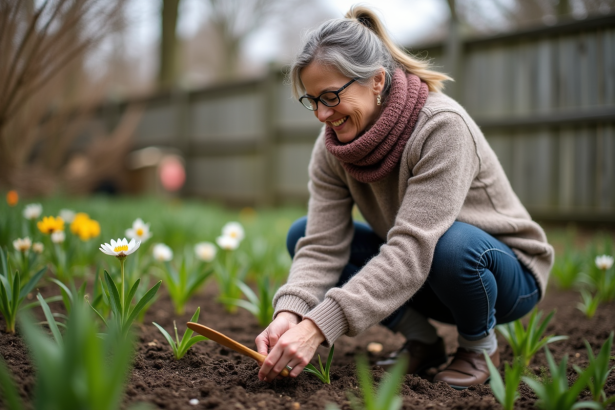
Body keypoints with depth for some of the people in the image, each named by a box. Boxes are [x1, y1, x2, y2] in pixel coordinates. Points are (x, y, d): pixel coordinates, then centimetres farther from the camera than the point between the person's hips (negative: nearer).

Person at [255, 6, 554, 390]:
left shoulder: (443, 126, -31)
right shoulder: (332, 147, -11)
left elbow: (413, 250, -39)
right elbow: (322, 245, -16)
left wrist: (318, 325, -45)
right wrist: (290, 313, -36)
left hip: (509, 273, -6)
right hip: (417, 274, 6)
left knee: (453, 245, -40)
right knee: (302, 233, -9)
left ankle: (481, 344, -5)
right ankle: (423, 342, 1)